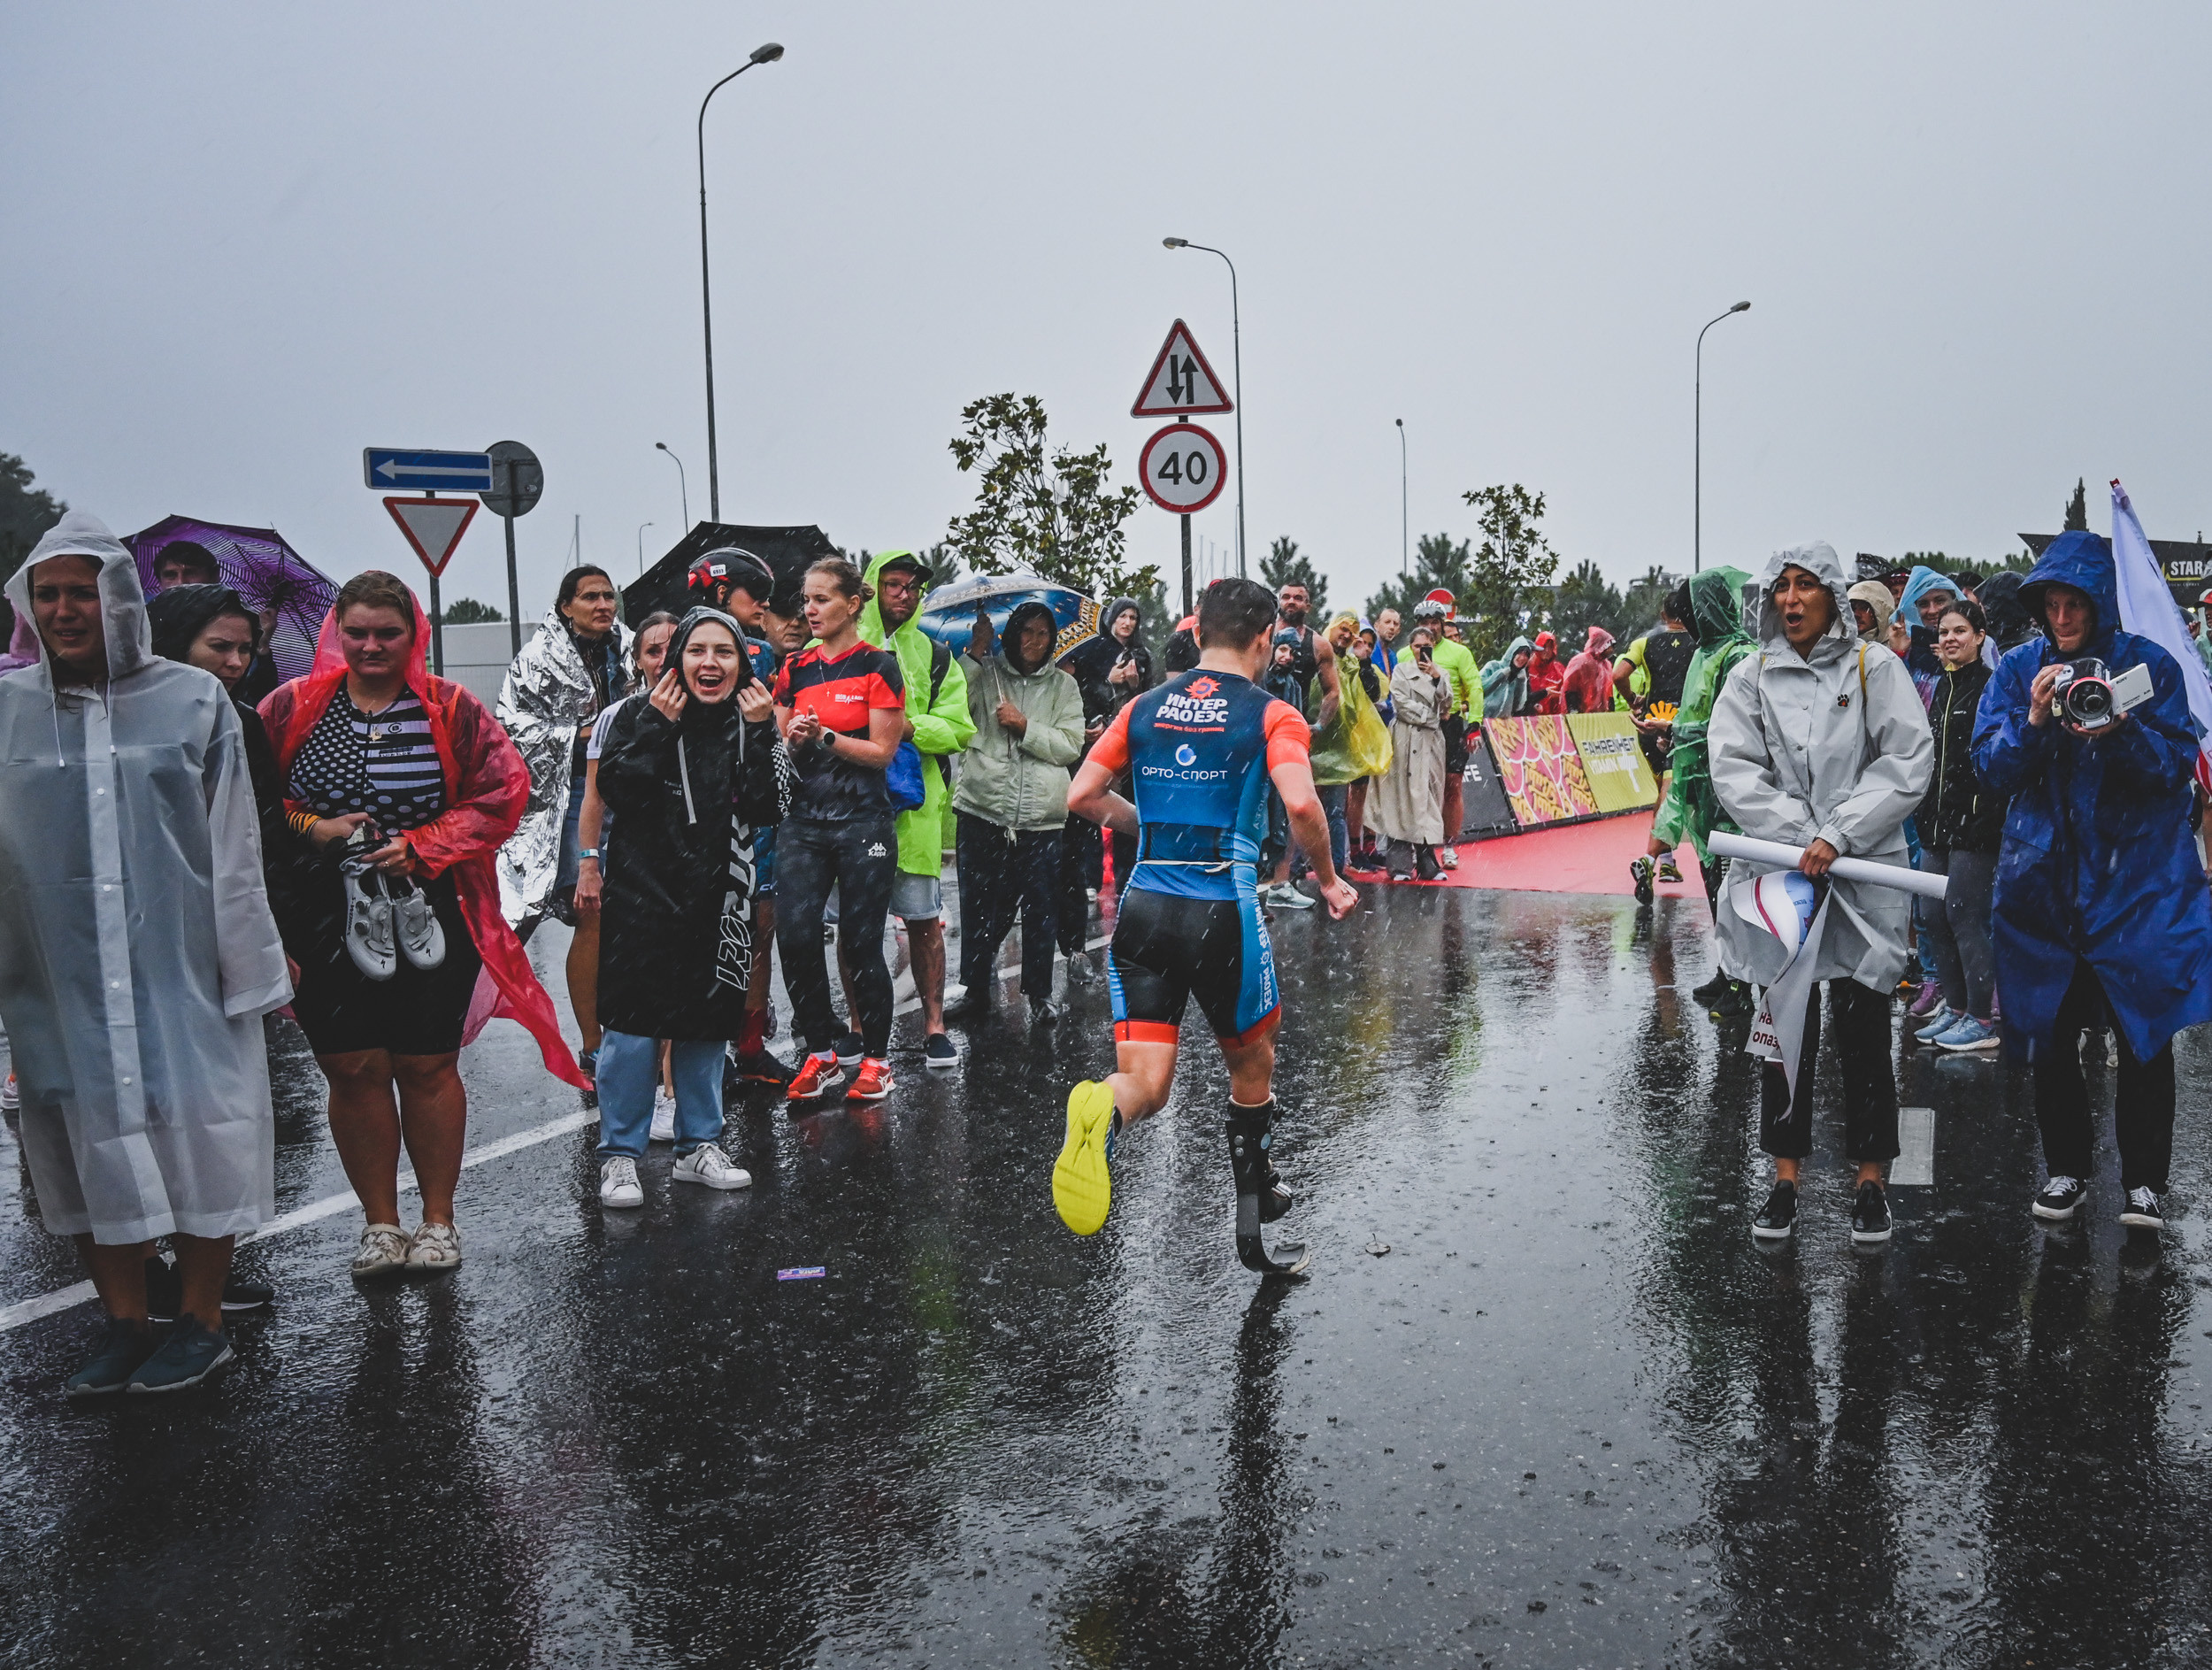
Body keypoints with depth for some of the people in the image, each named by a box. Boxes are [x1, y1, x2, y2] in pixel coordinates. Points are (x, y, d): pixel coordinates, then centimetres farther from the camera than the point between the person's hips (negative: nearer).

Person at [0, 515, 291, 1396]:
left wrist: (247, 962, 0)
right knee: (89, 1141, 8)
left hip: (179, 966, -2)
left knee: (196, 1133, 4)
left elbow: (233, 845, 1)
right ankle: (124, 1322, 22)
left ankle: (200, 1320, 19)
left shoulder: (193, 699, 1)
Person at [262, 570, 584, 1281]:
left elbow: (504, 789, -2)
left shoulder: (450, 710, 0)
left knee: (427, 1066, 7)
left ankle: (438, 1219, 21)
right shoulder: (294, 708, 3)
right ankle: (379, 1223, 19)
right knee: (354, 1068, 3)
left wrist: (422, 846, -11)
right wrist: (309, 831, -11)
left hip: (429, 919, -1)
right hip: (330, 922, 1)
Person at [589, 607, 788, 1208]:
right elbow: (617, 791, -14)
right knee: (634, 1021, -4)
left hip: (719, 897, 3)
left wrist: (759, 734, -13)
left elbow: (768, 808, -6)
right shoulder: (639, 716, -1)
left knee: (707, 1021, 11)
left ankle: (698, 1146, 24)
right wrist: (657, 728, -16)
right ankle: (619, 1154, 7)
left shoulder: (754, 721, 6)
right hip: (645, 892, -3)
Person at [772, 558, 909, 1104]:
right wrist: (793, 740, -7)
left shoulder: (878, 666, -2)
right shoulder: (795, 669, 12)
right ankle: (821, 1052, 10)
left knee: (861, 945, 0)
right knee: (794, 936, -6)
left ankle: (875, 1058, 15)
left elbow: (881, 751, -5)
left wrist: (823, 736, -15)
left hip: (862, 822, -4)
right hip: (804, 819, 4)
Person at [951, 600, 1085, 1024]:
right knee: (980, 906, 4)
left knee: (1041, 909, 6)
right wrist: (975, 654, -10)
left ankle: (1039, 993, 19)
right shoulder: (984, 673, 6)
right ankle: (977, 988, 18)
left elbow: (1071, 746, 1)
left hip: (1042, 817, 1)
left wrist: (1025, 727, -10)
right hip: (984, 810, -1)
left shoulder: (1063, 684, 9)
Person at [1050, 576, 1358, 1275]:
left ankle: (1102, 1108, -35)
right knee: (1252, 1069, 20)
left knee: (1147, 1086, 2)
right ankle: (1253, 1225, 30)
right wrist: (1329, 880, 0)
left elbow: (1082, 796, 10)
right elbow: (1300, 804, -17)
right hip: (1223, 910, -3)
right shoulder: (1271, 715, 0)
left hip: (1144, 907, 3)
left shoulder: (1145, 707, 11)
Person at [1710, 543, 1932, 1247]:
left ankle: (1871, 1183, 15)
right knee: (1785, 1025, 6)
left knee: (1863, 1029, 3)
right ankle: (1785, 1181, 16)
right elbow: (1733, 767, -2)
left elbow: (1910, 761, -6)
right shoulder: (1753, 677, 7)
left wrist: (1838, 834, -13)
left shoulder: (1874, 668, 2)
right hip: (1778, 871, 2)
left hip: (1864, 873, -1)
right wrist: (1798, 835, -12)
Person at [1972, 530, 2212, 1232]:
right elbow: (1990, 766, -2)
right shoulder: (2019, 669, 3)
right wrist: (2034, 722, -20)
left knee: (2144, 1030, 1)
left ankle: (2144, 1180, 14)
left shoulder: (2148, 664, -2)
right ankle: (2067, 1168, 23)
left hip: (2138, 877, -2)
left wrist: (2121, 733, -24)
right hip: (2046, 877, 2)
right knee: (2050, 1032, 8)